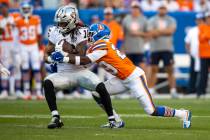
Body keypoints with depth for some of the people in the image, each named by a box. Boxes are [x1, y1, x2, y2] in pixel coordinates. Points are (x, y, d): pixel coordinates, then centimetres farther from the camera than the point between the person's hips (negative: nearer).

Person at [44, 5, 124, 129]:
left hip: (81, 71, -3)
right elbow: (47, 52, 7)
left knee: (101, 87, -23)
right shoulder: (55, 32, 0)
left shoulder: (81, 33, -12)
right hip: (64, 73, 3)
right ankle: (55, 118, -24)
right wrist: (49, 58, -15)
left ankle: (112, 118, -5)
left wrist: (68, 50, -28)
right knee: (47, 82, -27)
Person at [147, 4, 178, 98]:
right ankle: (150, 90, 5)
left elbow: (171, 31, -10)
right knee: (154, 70, 2)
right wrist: (164, 31, -11)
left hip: (167, 48, 0)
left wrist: (157, 31, -9)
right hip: (155, 48, 0)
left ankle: (173, 91, -2)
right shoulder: (152, 20, 7)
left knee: (170, 70, -3)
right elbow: (151, 34, -5)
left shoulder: (171, 20, 7)